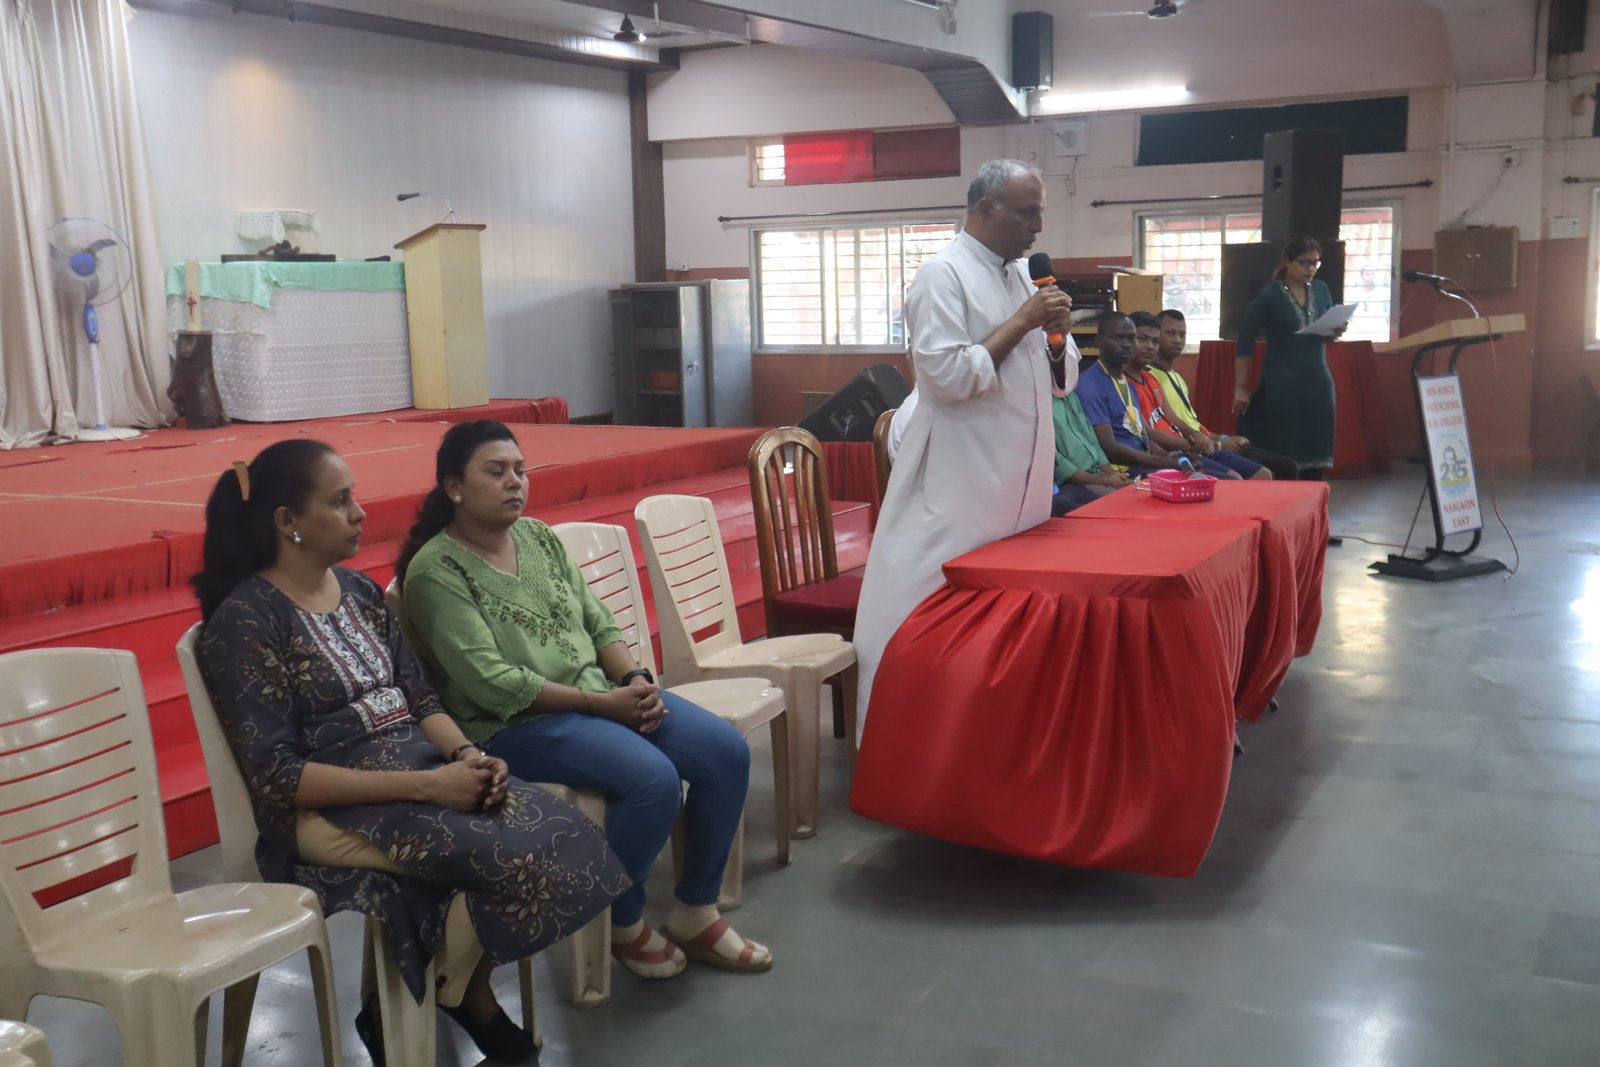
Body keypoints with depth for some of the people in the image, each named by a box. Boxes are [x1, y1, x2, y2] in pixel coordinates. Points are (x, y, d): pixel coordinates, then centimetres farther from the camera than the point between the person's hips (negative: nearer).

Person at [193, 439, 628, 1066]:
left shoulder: (359, 590, 12)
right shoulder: (245, 620, -11)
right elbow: (277, 775, -17)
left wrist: (465, 755, -10)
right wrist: (424, 786, -22)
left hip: (423, 769, 7)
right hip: (331, 810, -7)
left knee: (562, 831, -18)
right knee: (512, 856, -27)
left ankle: (472, 991, 5)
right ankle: (402, 1013, -2)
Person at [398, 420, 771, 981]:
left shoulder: (538, 536, 12)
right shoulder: (435, 570, -11)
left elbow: (597, 621, 12)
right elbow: (490, 682, -18)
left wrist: (635, 680, -9)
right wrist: (601, 703, -18)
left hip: (603, 695, 8)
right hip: (515, 724, -7)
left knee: (726, 750, -9)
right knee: (653, 778, -29)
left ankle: (695, 912, 6)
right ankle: (622, 923, -3)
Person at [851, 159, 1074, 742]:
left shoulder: (1021, 274, 15)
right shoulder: (944, 275, -10)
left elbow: (1061, 378, 18)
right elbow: (950, 377, -21)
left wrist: (1056, 334, -2)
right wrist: (1021, 323, -15)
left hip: (1018, 480, 8)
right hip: (961, 482, -8)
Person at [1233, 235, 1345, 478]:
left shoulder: (1321, 290, 8)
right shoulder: (1269, 296, -8)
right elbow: (1245, 343, -6)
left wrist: (1337, 331, -5)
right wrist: (1240, 388, -8)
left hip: (1318, 382, 5)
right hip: (1281, 385, -5)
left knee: (1314, 451, 7)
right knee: (1282, 456, -5)